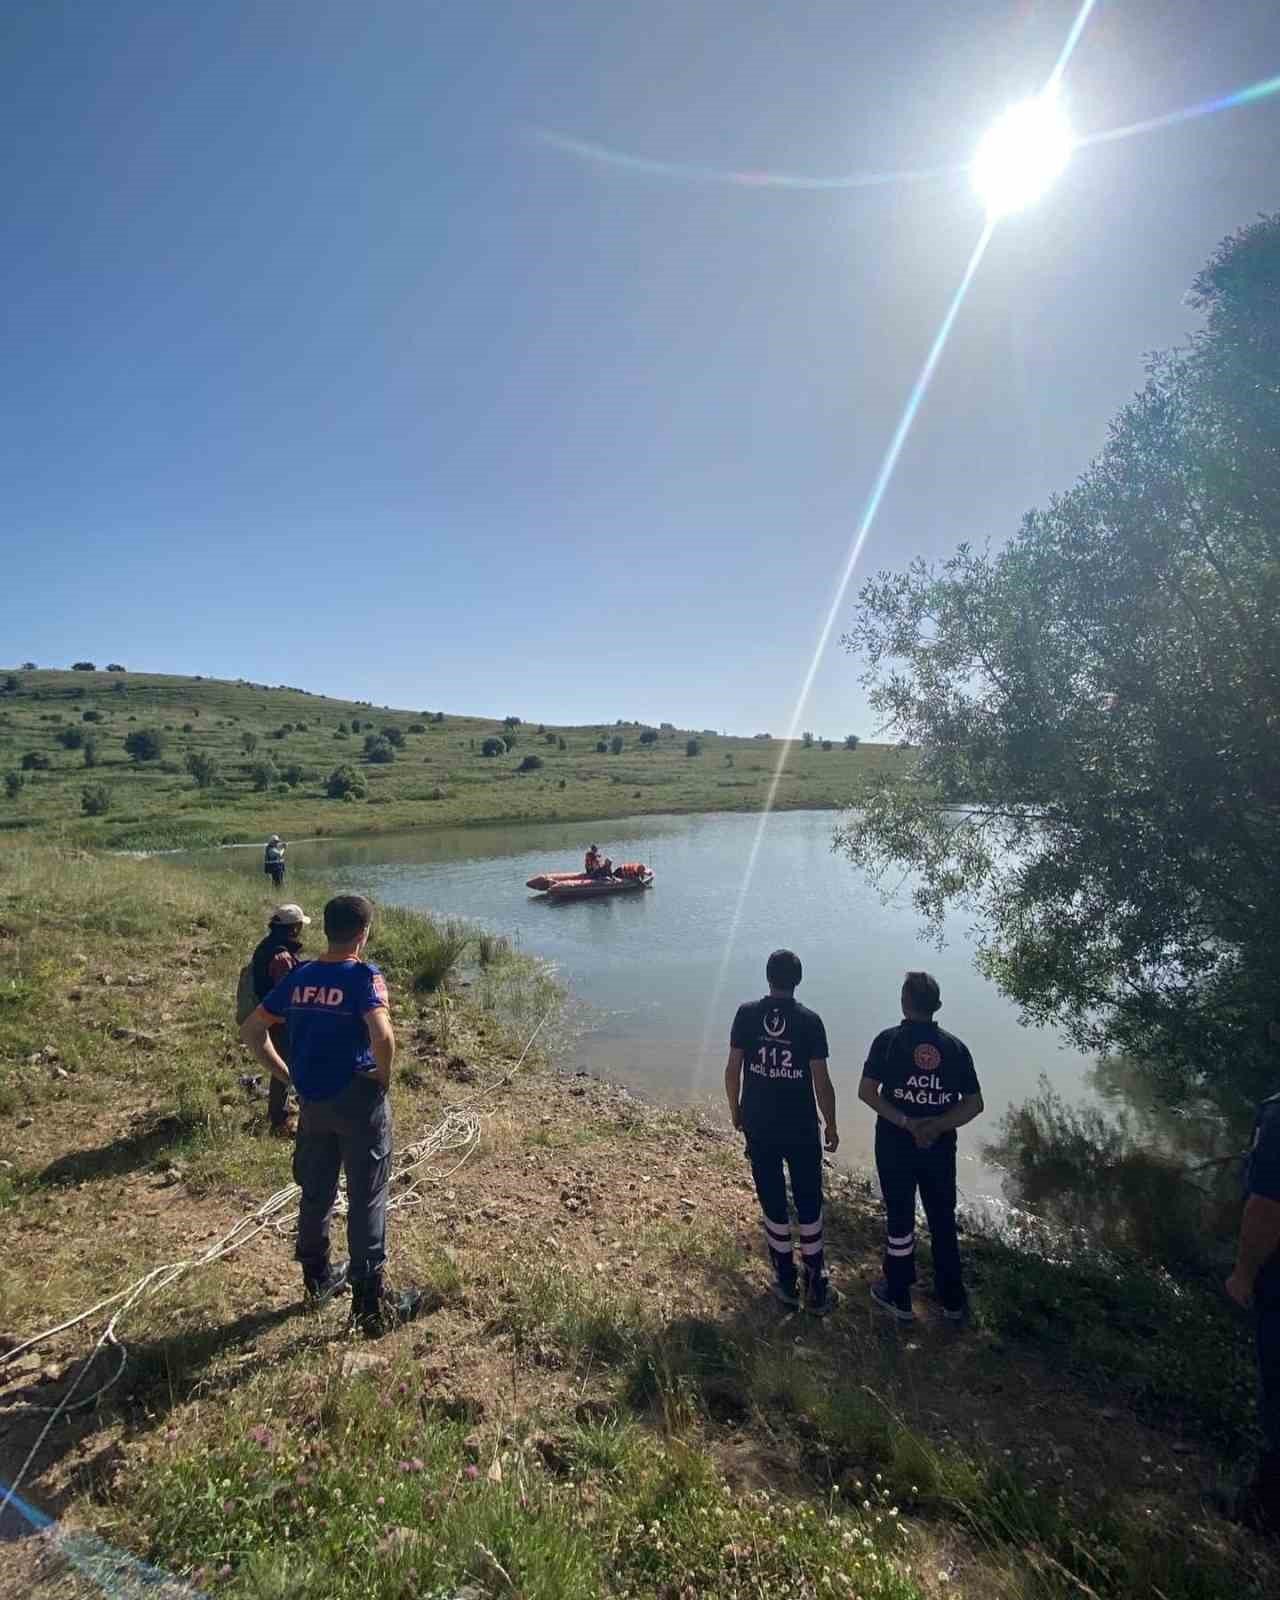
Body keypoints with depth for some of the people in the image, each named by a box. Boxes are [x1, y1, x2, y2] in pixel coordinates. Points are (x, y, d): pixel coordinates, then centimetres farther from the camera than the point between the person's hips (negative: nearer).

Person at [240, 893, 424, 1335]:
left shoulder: (299, 976, 2)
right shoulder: (364, 976, -18)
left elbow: (252, 1031, 8)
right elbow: (383, 1037, -32)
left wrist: (288, 1075, 11)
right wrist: (384, 1077, -14)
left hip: (312, 1101, 6)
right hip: (358, 1100, -6)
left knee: (315, 1193, 22)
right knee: (366, 1201, 5)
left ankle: (318, 1279, 41)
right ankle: (372, 1306, 15)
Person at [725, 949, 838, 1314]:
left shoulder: (746, 1014, -8)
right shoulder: (809, 1020, -12)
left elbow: (732, 1069, -4)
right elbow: (821, 1081, -10)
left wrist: (735, 1111, 11)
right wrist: (831, 1125, 5)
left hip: (758, 1126, 2)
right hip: (801, 1128, -1)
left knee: (773, 1203, 14)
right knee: (809, 1205, 14)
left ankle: (786, 1282, 27)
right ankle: (816, 1287, 21)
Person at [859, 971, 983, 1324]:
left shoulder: (888, 1040, -11)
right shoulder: (955, 1047, -3)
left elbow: (866, 1092, -16)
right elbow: (974, 1103, -4)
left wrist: (905, 1121, -16)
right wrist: (937, 1126, -11)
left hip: (895, 1145, -2)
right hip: (940, 1147, 2)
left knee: (899, 1218, 12)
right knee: (943, 1221, 18)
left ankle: (899, 1297, 27)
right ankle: (953, 1301, 31)